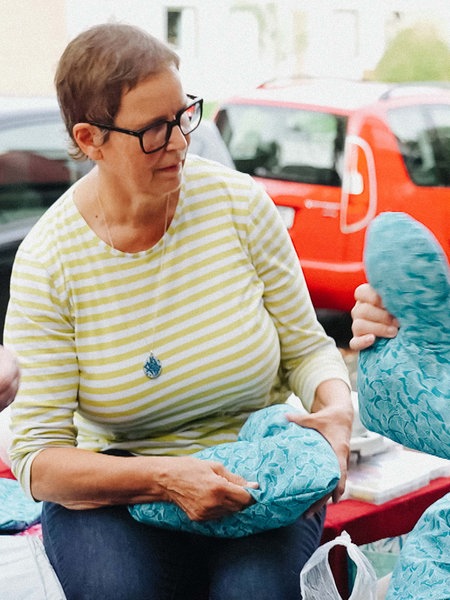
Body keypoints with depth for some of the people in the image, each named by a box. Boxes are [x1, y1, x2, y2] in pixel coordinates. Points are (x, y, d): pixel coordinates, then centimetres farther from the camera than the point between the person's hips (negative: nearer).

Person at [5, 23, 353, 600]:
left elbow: (306, 347, 4)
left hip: (256, 484, 1)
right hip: (113, 495, -1)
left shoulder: (238, 202, -6)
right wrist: (162, 477, -29)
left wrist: (335, 407, -20)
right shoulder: (47, 261, -12)